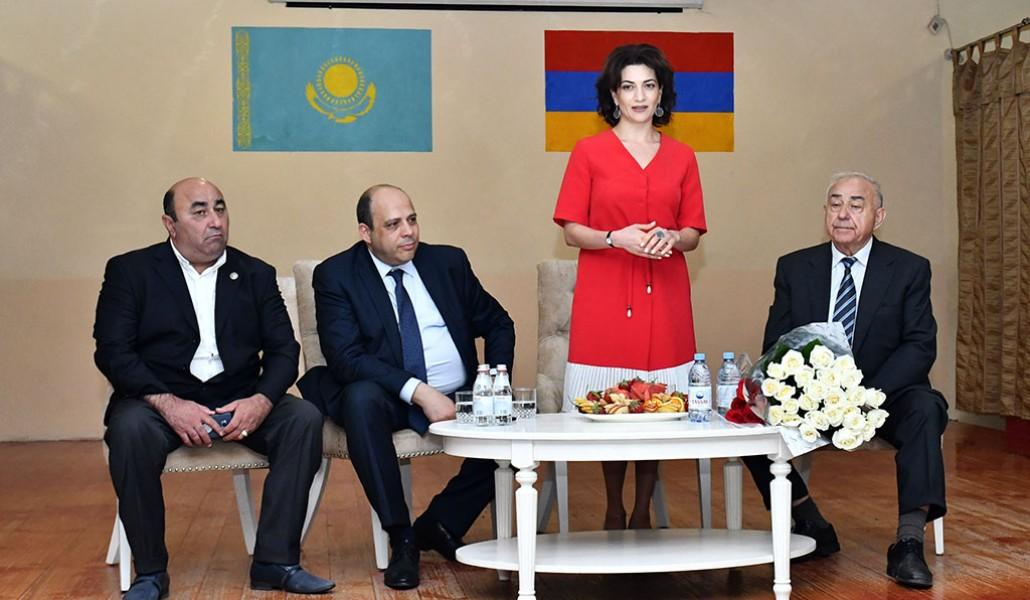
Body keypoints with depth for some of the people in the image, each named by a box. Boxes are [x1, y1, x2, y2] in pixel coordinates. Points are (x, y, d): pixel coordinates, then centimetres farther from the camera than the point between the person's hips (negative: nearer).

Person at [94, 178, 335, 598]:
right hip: (159, 399, -2)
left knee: (304, 418, -23)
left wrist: (261, 401, -15)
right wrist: (168, 404, -21)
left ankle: (275, 562, -16)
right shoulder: (130, 271, 4)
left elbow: (283, 350, 6)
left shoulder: (256, 275, 12)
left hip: (238, 402, 3)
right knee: (130, 429, -34)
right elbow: (112, 351, -6)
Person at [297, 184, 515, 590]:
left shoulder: (448, 262, 9)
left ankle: (438, 524, -4)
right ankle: (401, 538, -24)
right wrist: (418, 392, -25)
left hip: (460, 397, 3)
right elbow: (345, 357, -14)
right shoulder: (335, 275, -2)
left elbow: (498, 325, 16)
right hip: (390, 401, -3)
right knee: (361, 396, -35)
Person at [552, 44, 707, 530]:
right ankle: (613, 513, 13)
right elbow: (572, 231, 1)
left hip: (663, 296, 2)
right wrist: (617, 238, -16)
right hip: (605, 294, -2)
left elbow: (694, 233, 12)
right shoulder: (589, 152, 3)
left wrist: (671, 238, -10)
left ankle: (643, 513, 14)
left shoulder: (682, 157, 11)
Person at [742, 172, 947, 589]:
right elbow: (775, 345, 2)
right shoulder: (794, 268, 4)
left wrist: (866, 394, -25)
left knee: (924, 408, -33)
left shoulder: (909, 269, -1)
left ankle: (909, 543, -30)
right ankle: (810, 525, -7)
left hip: (883, 396, -1)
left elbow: (920, 346, -9)